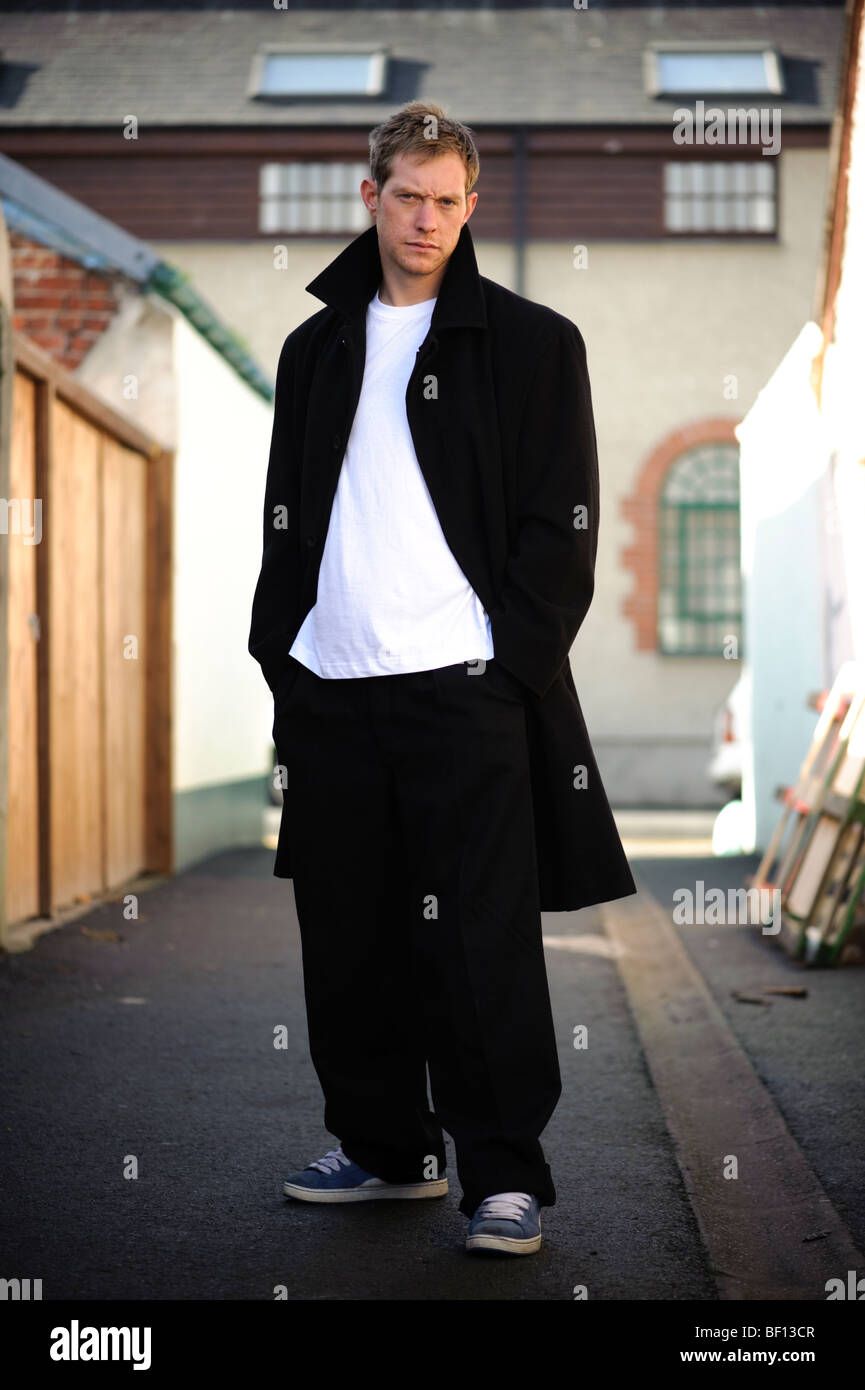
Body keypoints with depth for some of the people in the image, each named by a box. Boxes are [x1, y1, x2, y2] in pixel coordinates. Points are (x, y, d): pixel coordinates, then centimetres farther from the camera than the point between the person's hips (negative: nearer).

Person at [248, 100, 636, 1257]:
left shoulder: (531, 343, 2)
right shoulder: (318, 348, 16)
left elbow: (560, 522, -2)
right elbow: (287, 517, 18)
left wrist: (516, 660, -11)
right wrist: (280, 652, 8)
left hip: (466, 684, -5)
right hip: (330, 686, 5)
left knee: (482, 939, -5)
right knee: (348, 936, 10)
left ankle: (505, 1177, 3)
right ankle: (386, 1150, 24)